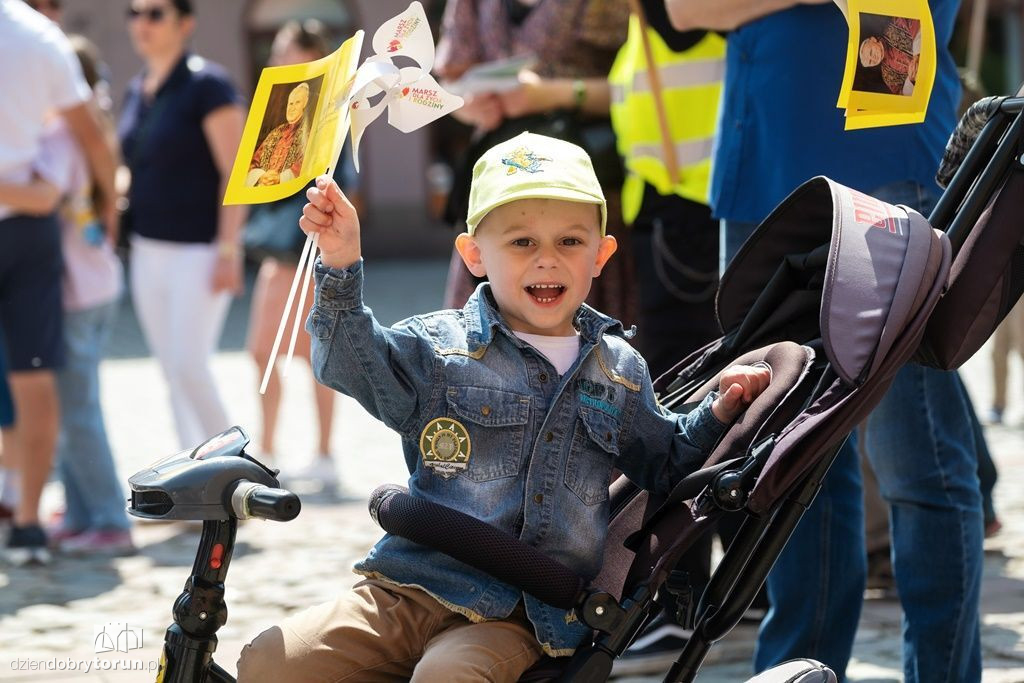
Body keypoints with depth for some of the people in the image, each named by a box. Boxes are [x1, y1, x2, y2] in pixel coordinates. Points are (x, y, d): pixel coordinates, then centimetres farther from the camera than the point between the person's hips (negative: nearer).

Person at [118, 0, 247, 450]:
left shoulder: (206, 85, -11)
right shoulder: (138, 92, 12)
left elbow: (236, 171, -14)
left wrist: (228, 250, -20)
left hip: (198, 250, -8)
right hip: (149, 252, 8)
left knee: (189, 367, -14)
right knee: (174, 374, 8)